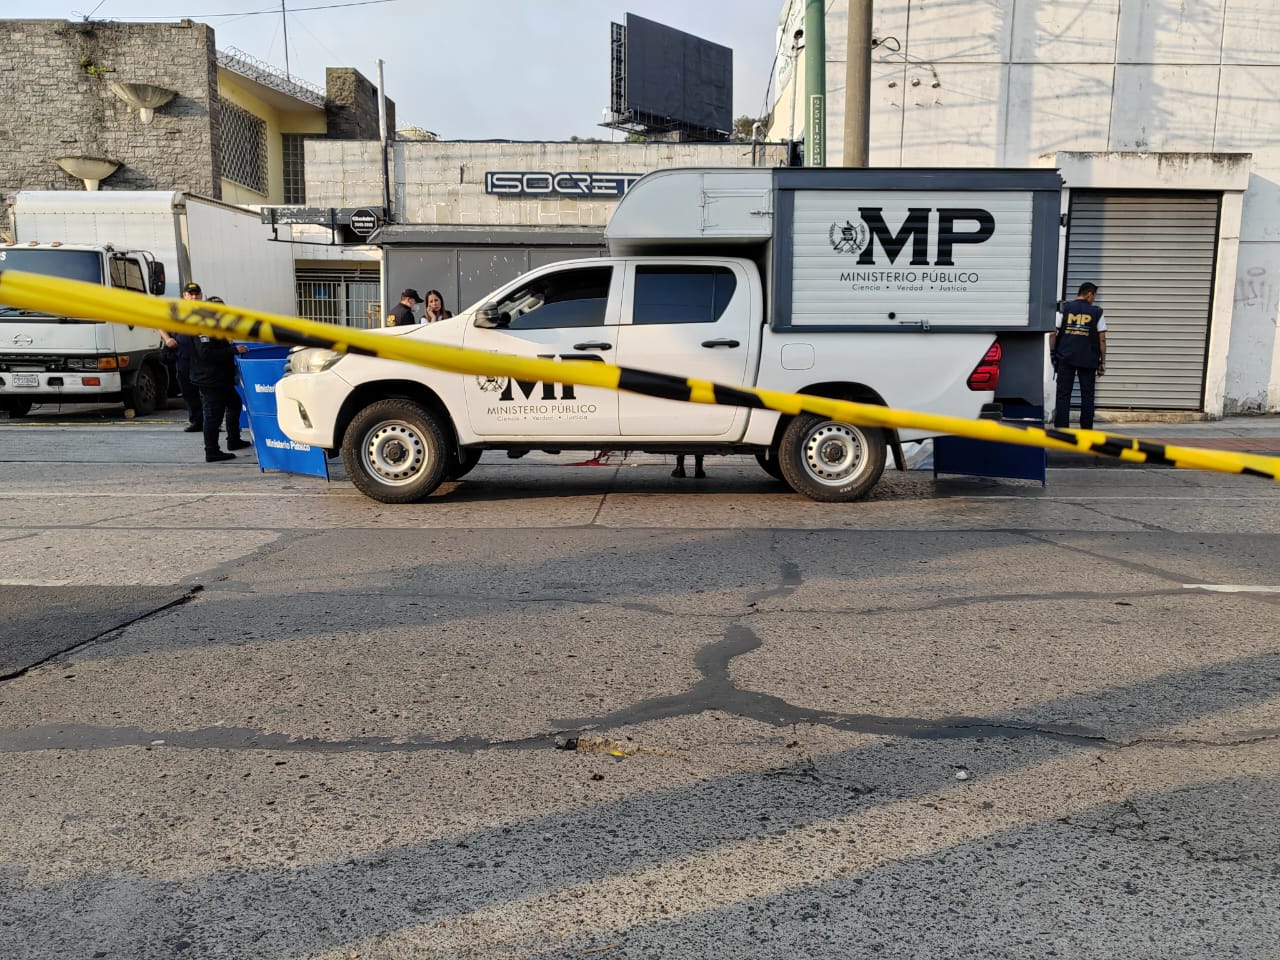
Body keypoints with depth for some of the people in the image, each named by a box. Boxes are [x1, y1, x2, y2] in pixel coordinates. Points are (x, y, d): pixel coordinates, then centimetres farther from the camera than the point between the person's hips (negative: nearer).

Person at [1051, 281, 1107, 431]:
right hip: (1088, 360, 0)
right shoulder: (1096, 312, 3)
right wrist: (1102, 362, 8)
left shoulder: (1064, 308, 3)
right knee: (1087, 395, 7)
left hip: (1065, 358, 0)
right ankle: (1086, 430, 8)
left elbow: (1053, 334, -1)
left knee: (1063, 394, 1)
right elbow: (1102, 340, 2)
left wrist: (1052, 353, 7)